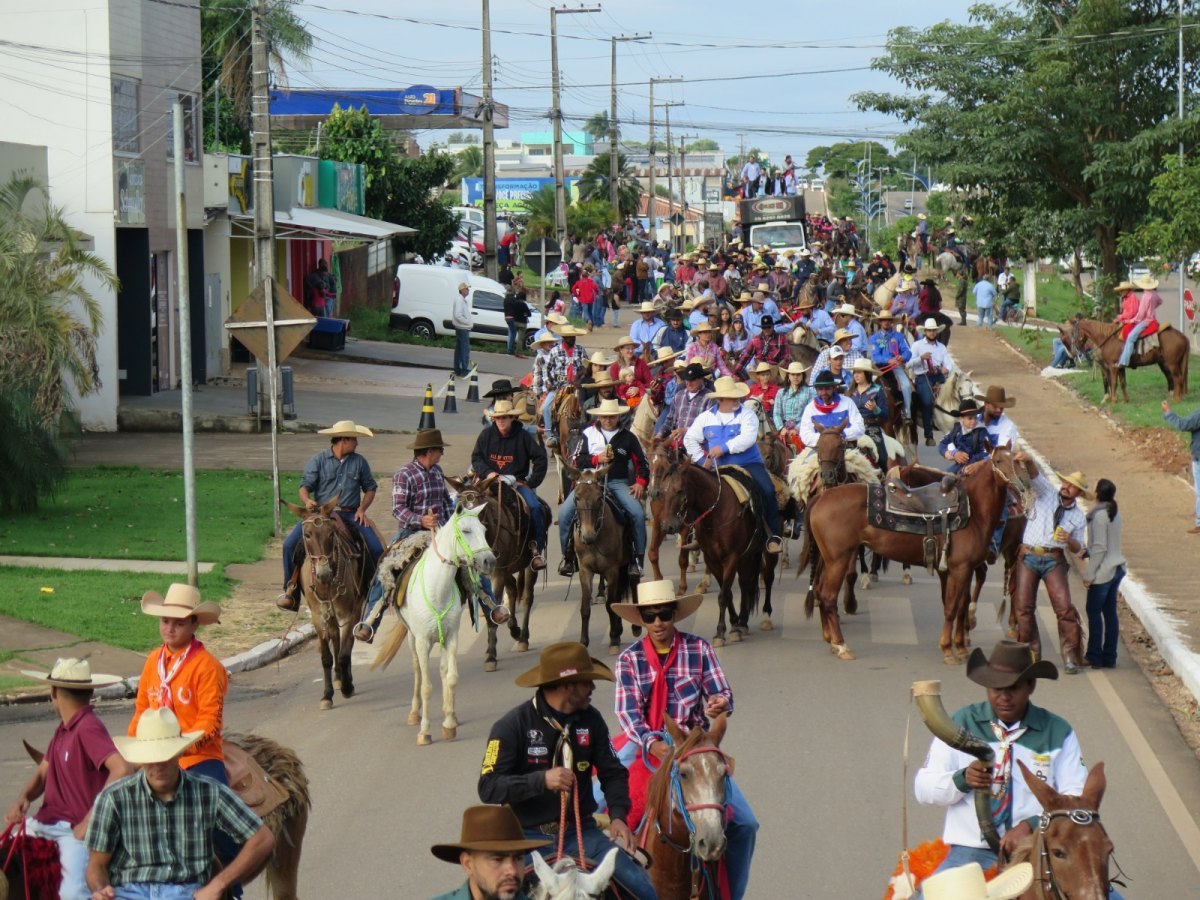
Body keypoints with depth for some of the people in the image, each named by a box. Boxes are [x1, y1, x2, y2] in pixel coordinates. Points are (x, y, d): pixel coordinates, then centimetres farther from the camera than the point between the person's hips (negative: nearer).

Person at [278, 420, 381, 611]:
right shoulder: (318, 460, 3)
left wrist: (362, 509, -1)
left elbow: (370, 488, 16)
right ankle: (291, 592, -6)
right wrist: (307, 500, -23)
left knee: (376, 548, -19)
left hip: (350, 515, 1)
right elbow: (305, 486, 0)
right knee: (290, 544, -18)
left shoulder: (359, 461, 10)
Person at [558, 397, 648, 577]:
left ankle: (638, 558, -10)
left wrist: (641, 482, -5)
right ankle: (568, 556, -4)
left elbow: (641, 462, 10)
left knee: (638, 513, -23)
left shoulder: (627, 437, 7)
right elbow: (578, 461, 2)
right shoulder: (588, 434, 6)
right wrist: (597, 459, -14)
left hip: (618, 483, 0)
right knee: (565, 512, -19)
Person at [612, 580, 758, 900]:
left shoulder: (698, 649, -1)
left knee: (744, 823, -10)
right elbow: (627, 712, -11)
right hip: (643, 745, 0)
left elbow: (722, 694, -4)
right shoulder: (629, 659, -2)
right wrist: (653, 745, -30)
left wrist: (720, 703, -30)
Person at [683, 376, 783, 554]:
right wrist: (701, 459, 6)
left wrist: (724, 448, -23)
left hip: (748, 464, -3)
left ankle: (774, 534, -15)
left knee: (767, 490, -27)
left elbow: (748, 438, -18)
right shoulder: (706, 417, 9)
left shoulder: (746, 414, -2)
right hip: (718, 468, 3)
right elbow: (690, 439, 17)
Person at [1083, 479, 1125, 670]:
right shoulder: (1114, 513, 9)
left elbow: (1100, 547, -20)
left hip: (1104, 570, -8)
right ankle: (1109, 658, 15)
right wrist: (1086, 551, 10)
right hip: (1117, 568, 8)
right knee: (1110, 613, 11)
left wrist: (1089, 574, -15)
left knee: (1094, 612, 2)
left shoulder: (1100, 515, -18)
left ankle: (1094, 656, 6)